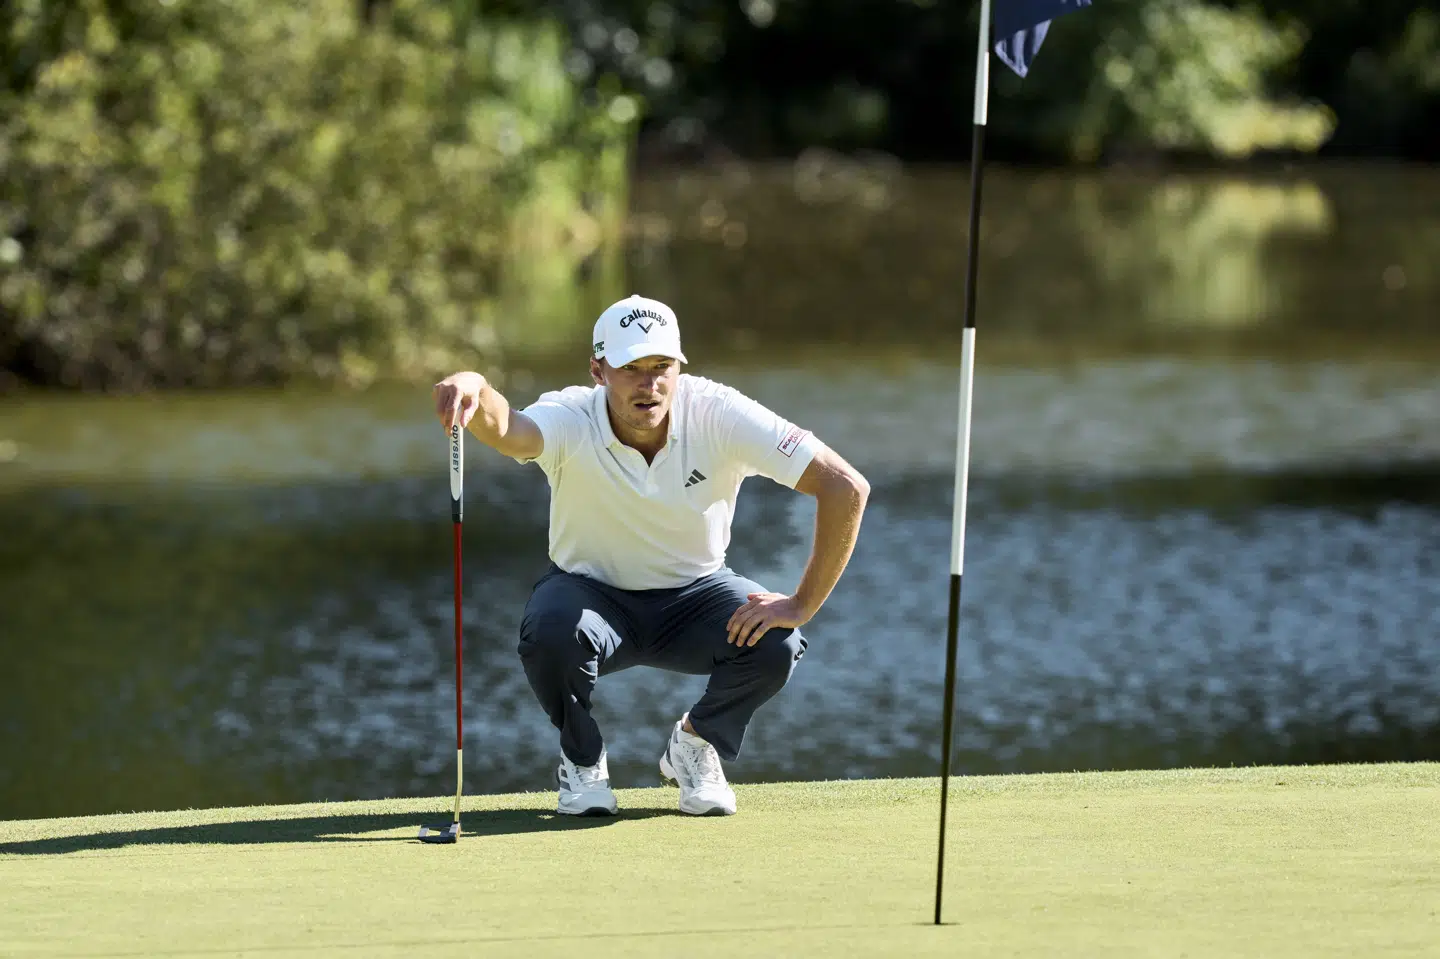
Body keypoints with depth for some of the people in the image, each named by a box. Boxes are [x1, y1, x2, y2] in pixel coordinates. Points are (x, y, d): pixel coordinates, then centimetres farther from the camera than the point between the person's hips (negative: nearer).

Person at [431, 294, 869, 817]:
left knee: (774, 645, -29)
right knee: (550, 633, -35)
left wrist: (802, 605, -26)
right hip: (593, 591, -1)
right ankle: (583, 762, -3)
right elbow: (507, 430, -50)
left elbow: (846, 487, -23)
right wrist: (476, 392, -74)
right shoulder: (571, 419, -25)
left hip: (693, 592, 1)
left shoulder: (717, 415, -23)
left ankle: (694, 743, 4)